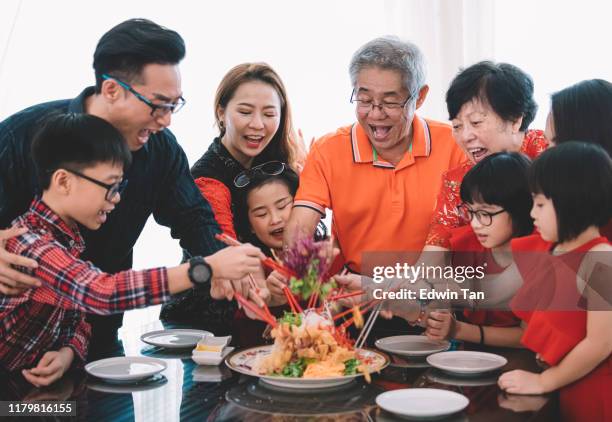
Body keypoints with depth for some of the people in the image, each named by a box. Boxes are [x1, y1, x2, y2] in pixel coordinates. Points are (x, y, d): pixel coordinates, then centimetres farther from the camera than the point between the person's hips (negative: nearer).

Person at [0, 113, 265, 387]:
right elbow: (101, 292, -37)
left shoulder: (69, 238, 4)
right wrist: (207, 269, -38)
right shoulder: (27, 241, -24)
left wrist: (67, 353, -16)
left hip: (43, 382, 7)